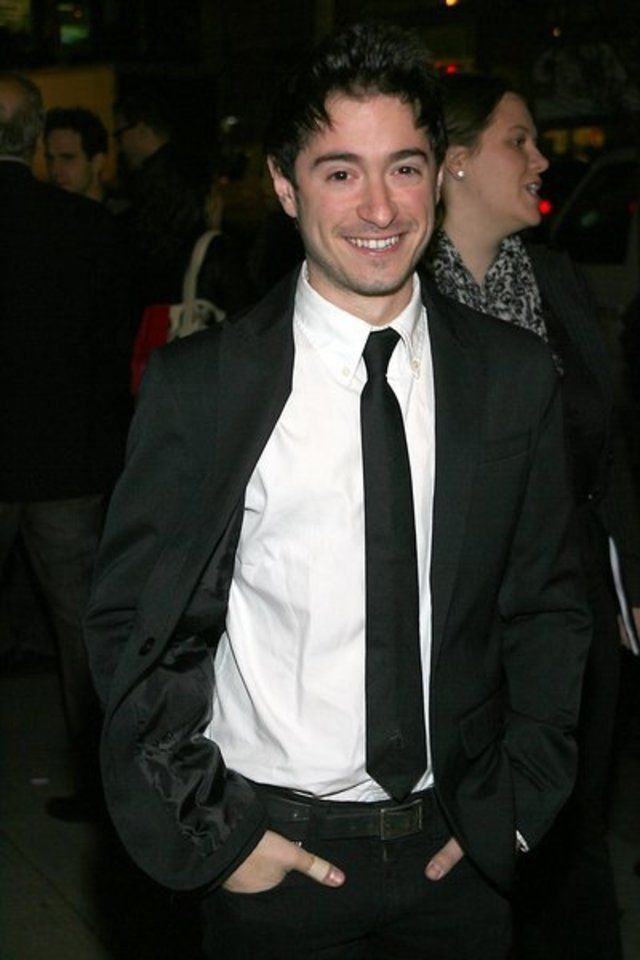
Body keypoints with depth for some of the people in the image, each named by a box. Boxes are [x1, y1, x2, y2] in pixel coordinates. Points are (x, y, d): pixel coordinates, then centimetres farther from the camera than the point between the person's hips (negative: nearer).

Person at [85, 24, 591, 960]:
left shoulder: (516, 377, -3)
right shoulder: (199, 387, -11)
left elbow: (549, 604, 5)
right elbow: (131, 626, -6)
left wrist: (517, 802, -1)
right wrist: (209, 832, -9)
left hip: (458, 849, 3)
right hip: (277, 857, -2)